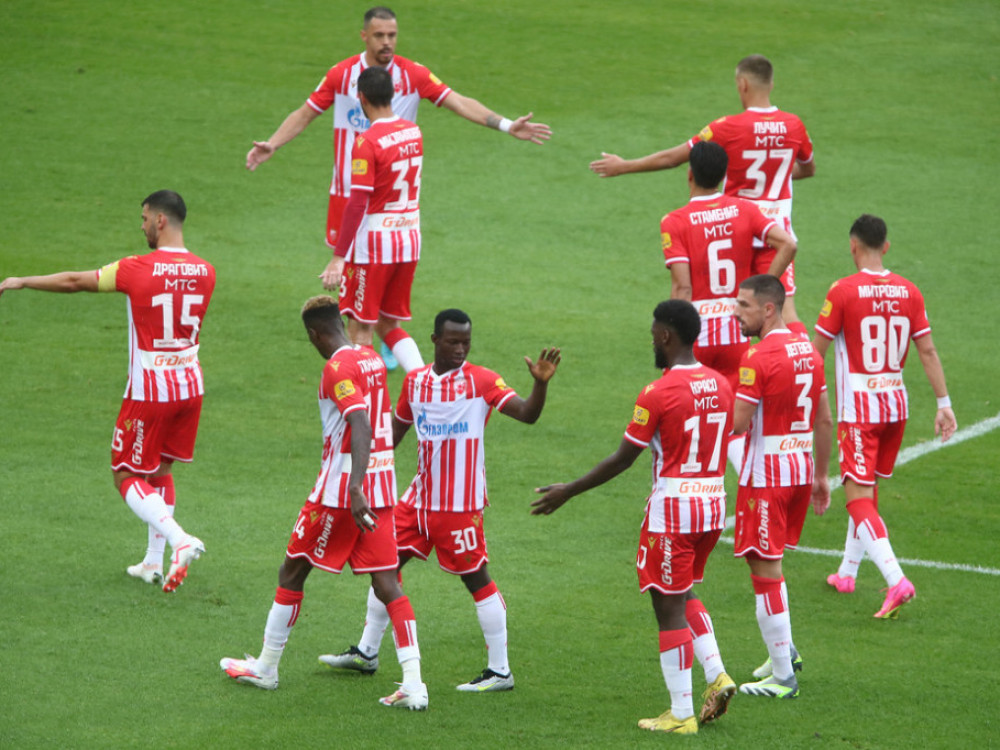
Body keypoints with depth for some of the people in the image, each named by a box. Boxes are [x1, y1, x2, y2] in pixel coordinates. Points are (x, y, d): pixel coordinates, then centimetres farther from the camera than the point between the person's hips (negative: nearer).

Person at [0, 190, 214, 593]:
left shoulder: (137, 270, -15)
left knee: (127, 475, 5)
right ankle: (154, 562, 18)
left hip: (149, 390, -6)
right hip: (190, 385, 6)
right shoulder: (204, 272, -1)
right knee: (159, 470, 19)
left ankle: (178, 538, -16)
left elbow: (74, 282, -5)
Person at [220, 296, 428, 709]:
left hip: (342, 489, -7)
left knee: (292, 572, 10)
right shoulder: (372, 360, 12)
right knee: (386, 584, 2)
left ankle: (265, 667, 21)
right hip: (383, 489, 7)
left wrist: (355, 489, -34)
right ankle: (413, 684, -9)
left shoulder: (337, 368, -13)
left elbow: (361, 427, -26)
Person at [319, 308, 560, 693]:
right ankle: (366, 653, 26)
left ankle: (500, 671, 4)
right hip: (420, 495, 6)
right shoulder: (414, 381, 8)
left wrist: (541, 384, -36)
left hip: (461, 502, -6)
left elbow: (527, 414, -19)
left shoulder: (481, 381, -8)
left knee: (475, 576, -3)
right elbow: (397, 429, 21)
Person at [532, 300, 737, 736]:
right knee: (683, 595, 24)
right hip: (714, 503, 7)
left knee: (669, 607, 1)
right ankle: (716, 674, 8)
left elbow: (622, 459, -12)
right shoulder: (721, 385, 5)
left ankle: (680, 714, 4)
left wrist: (567, 492, -3)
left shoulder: (658, 394, -15)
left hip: (672, 506, -7)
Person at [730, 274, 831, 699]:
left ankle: (782, 676, 0)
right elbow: (823, 420, 15)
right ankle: (784, 651, 27)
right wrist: (821, 477, 21)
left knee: (765, 569, -2)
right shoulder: (808, 351, 9)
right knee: (766, 561, 23)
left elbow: (736, 423, -20)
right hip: (801, 469, 9)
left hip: (766, 476, -9)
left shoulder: (759, 358, -17)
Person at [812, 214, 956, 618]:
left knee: (859, 498, -8)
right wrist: (944, 403, 7)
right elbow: (927, 350, 3)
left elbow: (816, 352, -6)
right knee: (867, 490, 22)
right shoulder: (909, 291, 2)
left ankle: (896, 580, -25)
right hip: (896, 404, 6)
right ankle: (847, 572, 33)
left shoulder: (843, 291, -11)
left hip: (857, 408, -6)